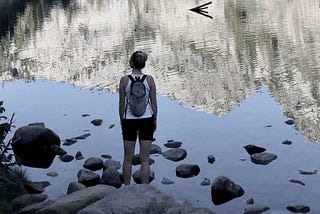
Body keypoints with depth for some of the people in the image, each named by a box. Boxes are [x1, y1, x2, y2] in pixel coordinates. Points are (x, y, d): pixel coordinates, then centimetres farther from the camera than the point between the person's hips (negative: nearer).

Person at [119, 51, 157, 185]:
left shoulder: (124, 80, -8)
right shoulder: (149, 80, -6)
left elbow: (121, 104, -3)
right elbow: (154, 103, -1)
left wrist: (122, 120, 10)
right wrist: (155, 120, 12)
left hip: (129, 120, 0)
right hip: (146, 120, 0)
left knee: (128, 158, 13)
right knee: (145, 159, 6)